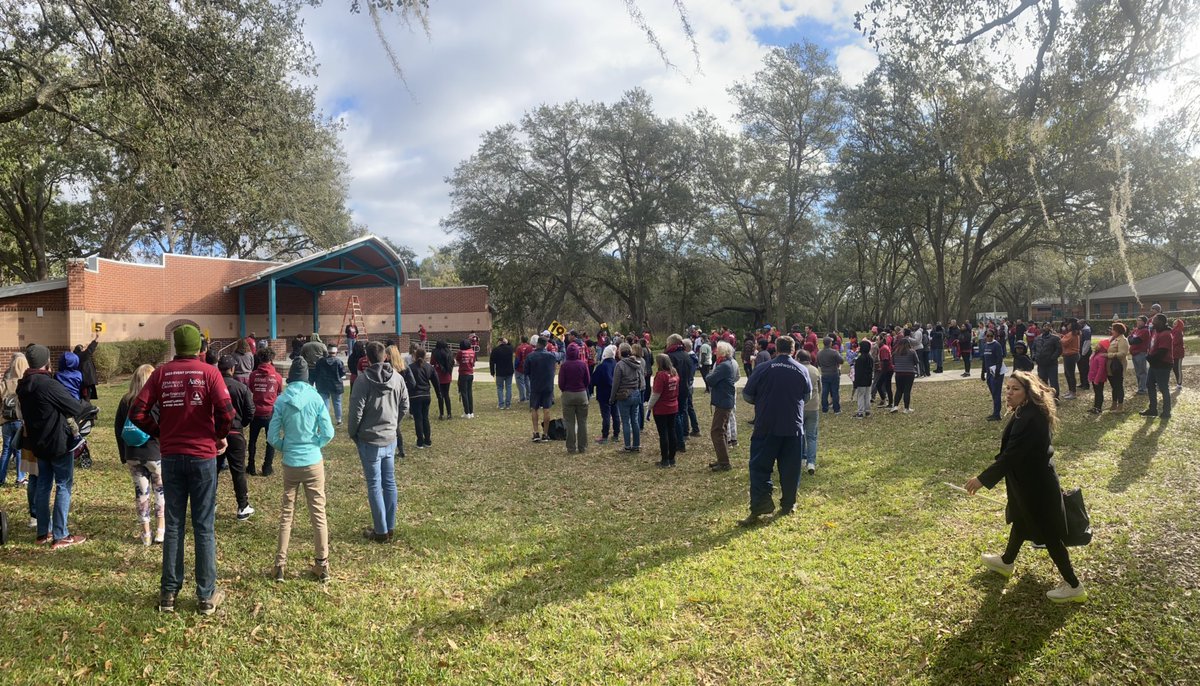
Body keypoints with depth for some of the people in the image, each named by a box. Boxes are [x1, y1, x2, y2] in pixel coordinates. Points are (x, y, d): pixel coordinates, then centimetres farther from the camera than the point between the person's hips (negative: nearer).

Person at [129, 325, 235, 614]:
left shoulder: (161, 373, 2)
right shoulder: (209, 373, -7)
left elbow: (137, 412, -5)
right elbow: (226, 411, -19)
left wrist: (159, 432, 10)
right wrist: (222, 436, -1)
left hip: (171, 456, 3)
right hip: (203, 455, -2)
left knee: (173, 525, 13)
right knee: (204, 527, 5)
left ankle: (168, 593, 20)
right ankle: (207, 596, 12)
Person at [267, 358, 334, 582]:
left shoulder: (282, 401, -5)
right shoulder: (316, 399, -6)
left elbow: (272, 436, -4)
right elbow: (328, 433, -6)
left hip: (291, 464, 1)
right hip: (314, 463, -1)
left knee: (286, 514, 12)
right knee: (318, 514, 7)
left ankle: (280, 565, 14)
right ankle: (322, 565, 12)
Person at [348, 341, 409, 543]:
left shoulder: (364, 379, -15)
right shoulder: (397, 378, 1)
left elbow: (356, 410, -15)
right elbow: (404, 406, 7)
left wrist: (352, 433, 1)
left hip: (369, 440, -5)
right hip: (390, 439, 5)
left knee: (374, 485, 2)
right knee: (389, 483, 13)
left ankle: (381, 531, 7)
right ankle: (390, 527, 21)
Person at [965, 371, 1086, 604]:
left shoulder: (1028, 419, -29)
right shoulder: (1029, 413, 3)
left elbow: (1011, 454, -30)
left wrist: (983, 478, -27)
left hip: (1035, 484, -10)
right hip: (1031, 480, 10)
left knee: (1048, 533, 3)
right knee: (1020, 521, 26)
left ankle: (1073, 586, 17)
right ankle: (1006, 562, 46)